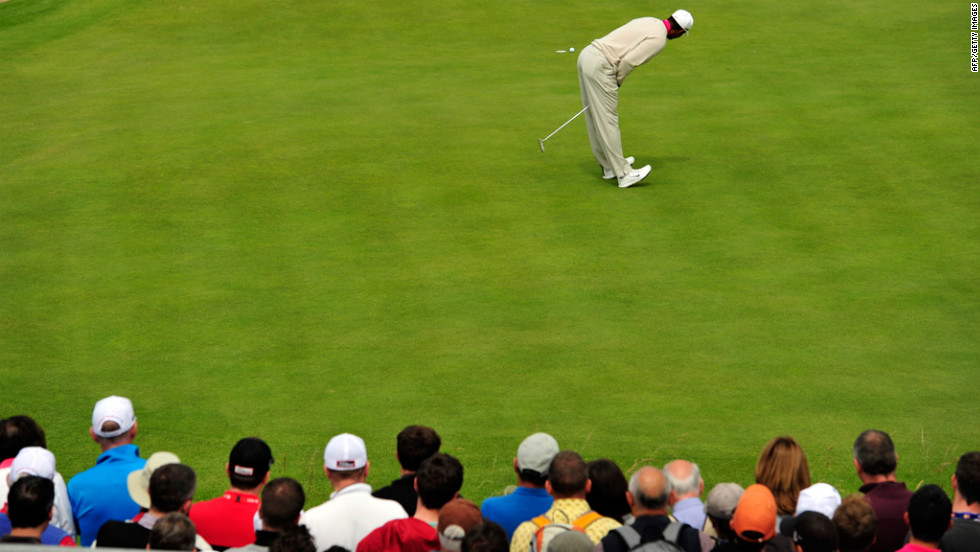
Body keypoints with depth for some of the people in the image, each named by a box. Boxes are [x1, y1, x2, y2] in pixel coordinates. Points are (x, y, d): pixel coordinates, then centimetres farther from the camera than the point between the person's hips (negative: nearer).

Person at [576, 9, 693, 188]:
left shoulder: (648, 22, 19)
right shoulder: (659, 39, -9)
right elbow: (629, 61, -15)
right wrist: (617, 82, 2)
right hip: (600, 67, -10)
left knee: (594, 118, 15)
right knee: (607, 121, -6)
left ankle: (609, 166, 27)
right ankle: (623, 174, -3)